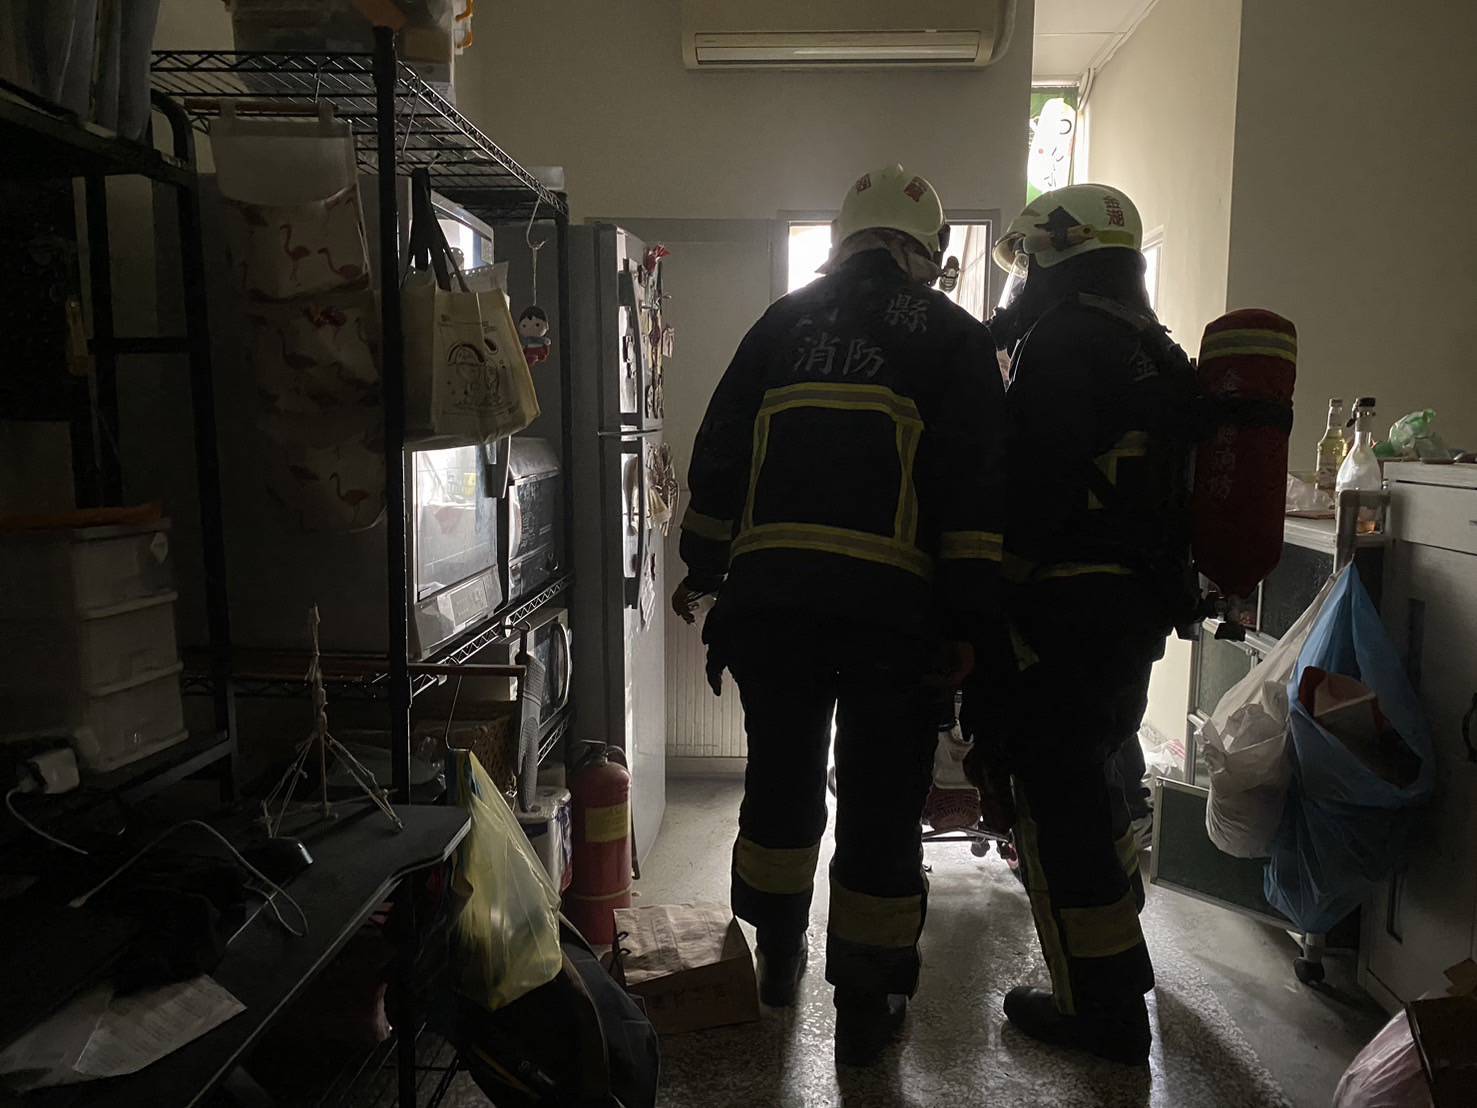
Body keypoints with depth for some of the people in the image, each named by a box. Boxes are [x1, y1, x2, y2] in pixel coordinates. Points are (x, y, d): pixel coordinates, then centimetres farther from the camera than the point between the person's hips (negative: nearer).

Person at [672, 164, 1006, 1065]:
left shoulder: (785, 322, 15)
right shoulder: (954, 337, 7)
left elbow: (718, 457, 15)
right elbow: (978, 486, -3)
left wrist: (703, 568, 23)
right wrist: (968, 619, -3)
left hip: (769, 593, 3)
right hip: (893, 604, -3)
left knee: (780, 775, 20)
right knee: (880, 804, 8)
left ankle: (778, 956, 37)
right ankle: (867, 1005, 21)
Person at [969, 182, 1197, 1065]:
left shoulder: (1063, 339, -13)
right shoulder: (1156, 352, 17)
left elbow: (1036, 486, -22)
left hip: (1068, 605, -10)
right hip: (1142, 605, 10)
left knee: (1058, 799, -1)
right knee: (1101, 771, 24)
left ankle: (1102, 1008, 11)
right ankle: (1123, 954, 43)